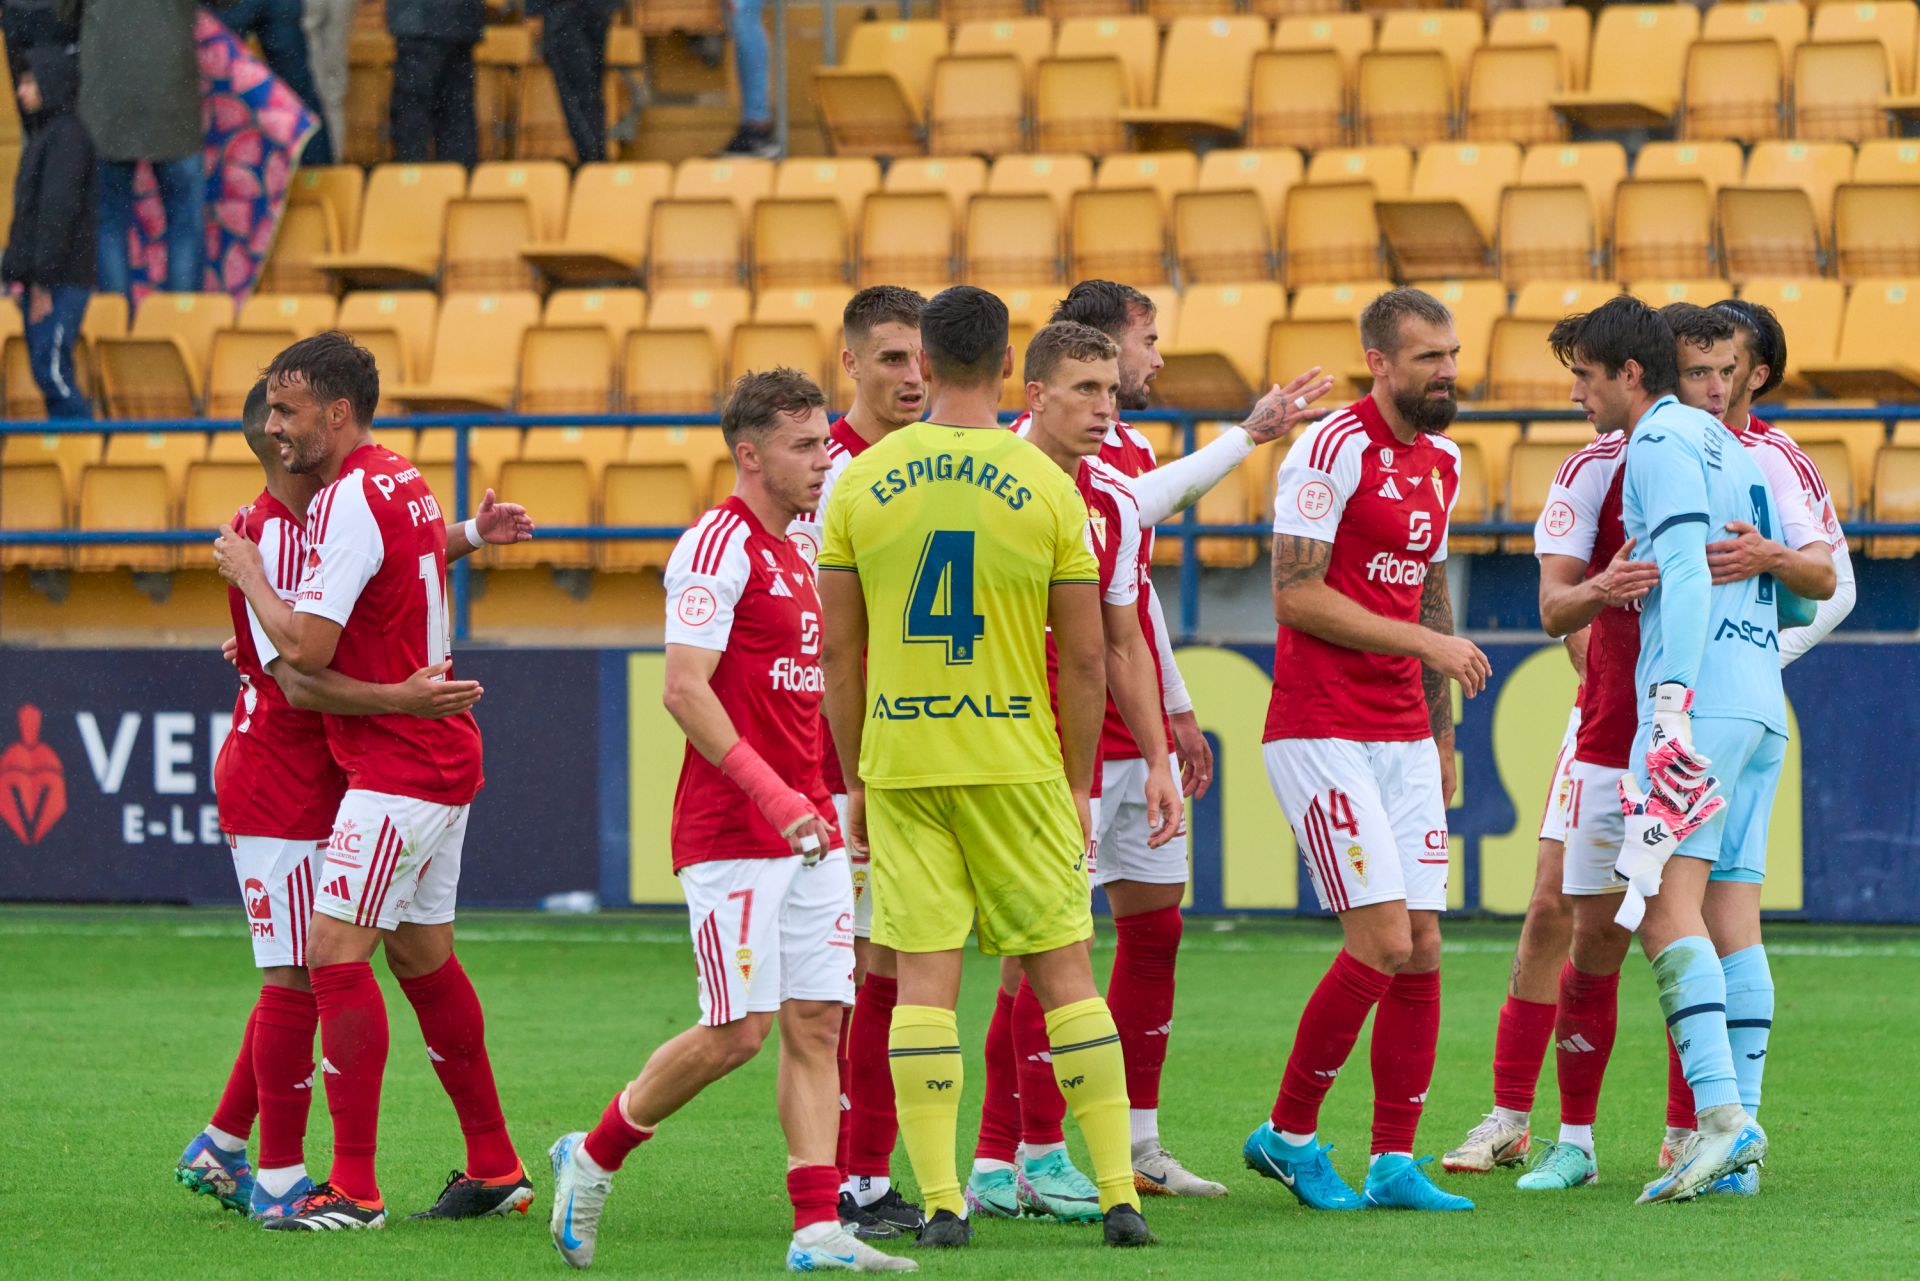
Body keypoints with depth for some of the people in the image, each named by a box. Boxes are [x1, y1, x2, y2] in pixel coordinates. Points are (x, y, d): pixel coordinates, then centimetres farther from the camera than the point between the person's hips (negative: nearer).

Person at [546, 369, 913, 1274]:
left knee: (817, 1023, 1)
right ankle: (592, 1158, 12)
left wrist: (827, 804, 20)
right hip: (731, 833, -8)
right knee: (736, 1031, -8)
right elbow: (684, 690, -20)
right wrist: (773, 795, -25)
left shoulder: (792, 556, 16)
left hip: (806, 826, 8)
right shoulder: (717, 548, -12)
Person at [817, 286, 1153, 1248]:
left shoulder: (861, 483, 1)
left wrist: (855, 779, 12)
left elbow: (839, 651, 4)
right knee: (1062, 966, 5)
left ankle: (940, 1201, -3)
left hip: (900, 763, 1)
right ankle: (1118, 1193, 3)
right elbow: (1083, 659, -1)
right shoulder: (1048, 489, -3)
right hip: (1018, 762, -1)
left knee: (924, 976, 2)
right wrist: (1077, 783, 9)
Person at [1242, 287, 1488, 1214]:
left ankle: (1395, 1163, 8)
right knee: (1382, 942, -13)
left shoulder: (1441, 462, 14)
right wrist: (1423, 643, -17)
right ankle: (1289, 1133, 3)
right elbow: (1298, 593, -16)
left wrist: (1442, 731, 21)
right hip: (1322, 733, -8)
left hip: (1402, 737, 8)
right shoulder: (1333, 449, -12)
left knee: (1422, 950, 3)